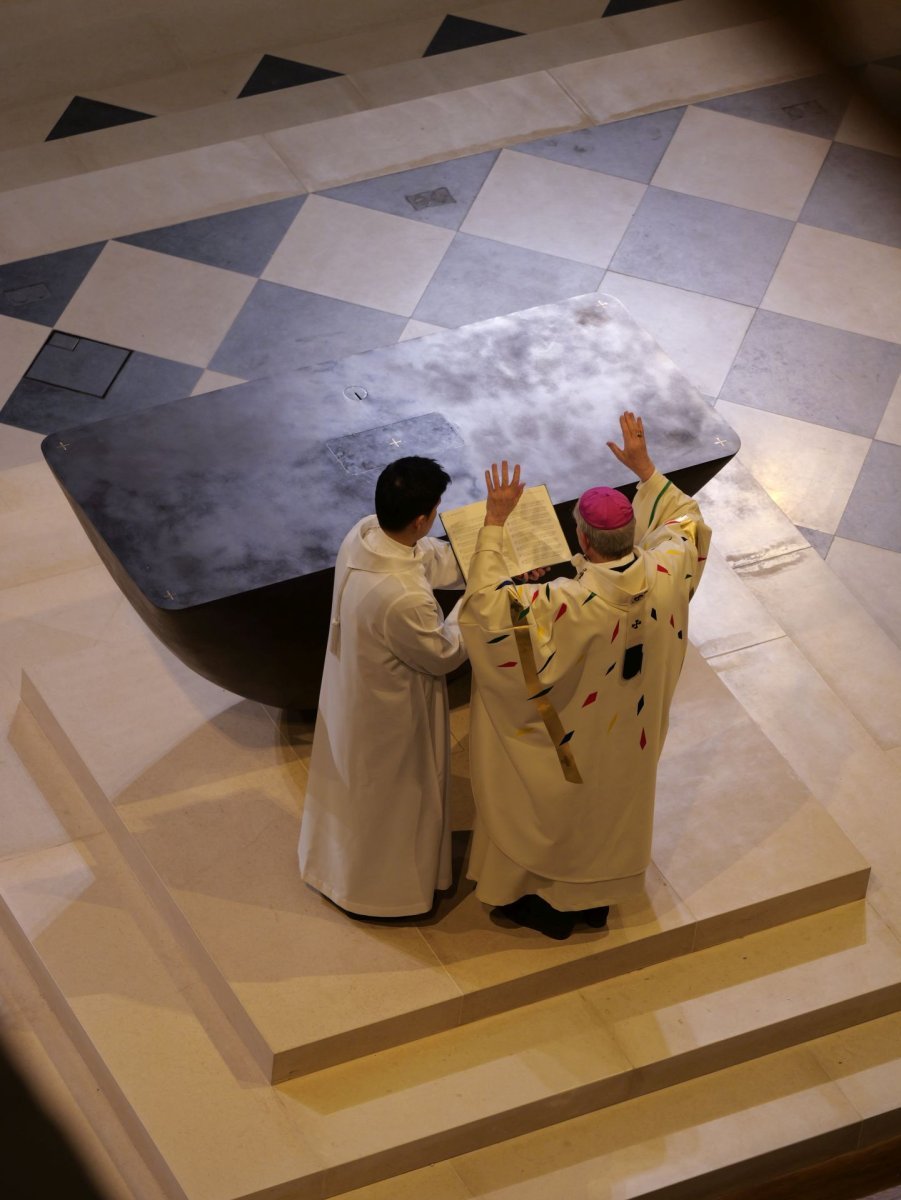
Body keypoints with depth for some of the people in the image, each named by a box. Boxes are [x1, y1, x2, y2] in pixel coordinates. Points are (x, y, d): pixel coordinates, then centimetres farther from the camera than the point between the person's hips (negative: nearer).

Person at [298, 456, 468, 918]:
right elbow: (444, 654, -23)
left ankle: (337, 861, 57)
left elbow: (435, 558, 0)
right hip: (388, 712, -8)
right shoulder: (403, 599, -43)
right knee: (390, 796, 20)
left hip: (352, 688, 8)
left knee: (354, 783, 32)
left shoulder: (363, 534, -18)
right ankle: (381, 885, 45)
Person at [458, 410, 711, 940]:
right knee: (613, 810, 29)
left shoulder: (574, 605, -42)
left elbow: (488, 603, -38)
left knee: (555, 814, 23)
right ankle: (598, 898, 52)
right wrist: (645, 468, -4)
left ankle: (549, 905, 46)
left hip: (573, 745, -5)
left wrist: (495, 522, -36)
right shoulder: (666, 574, -26)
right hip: (634, 734, 5)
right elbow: (685, 518, -4)